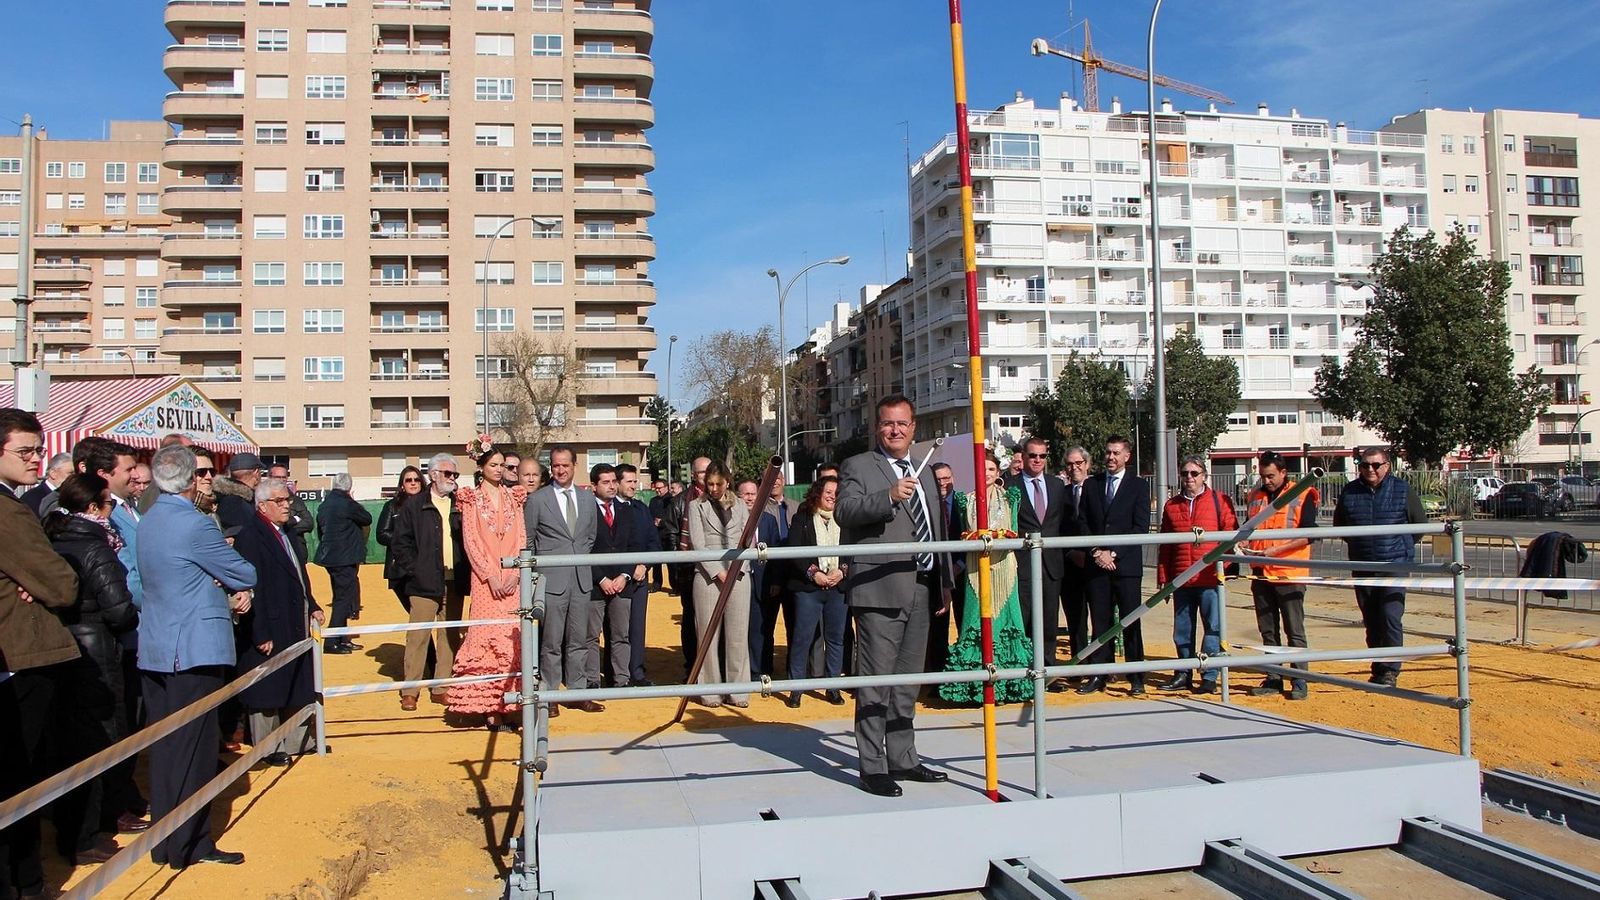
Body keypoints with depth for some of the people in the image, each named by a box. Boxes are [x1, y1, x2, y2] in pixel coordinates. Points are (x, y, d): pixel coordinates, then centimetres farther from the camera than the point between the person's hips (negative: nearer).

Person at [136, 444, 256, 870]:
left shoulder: (147, 522, 10)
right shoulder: (194, 523, -17)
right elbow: (244, 574, -10)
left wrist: (231, 590, 2)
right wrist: (239, 586, 13)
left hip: (155, 650, 9)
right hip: (194, 651, -9)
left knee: (164, 746, 14)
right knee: (192, 748, -1)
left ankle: (164, 841, 23)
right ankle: (189, 845, 6)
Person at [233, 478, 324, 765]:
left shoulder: (285, 532, 12)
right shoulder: (250, 535, -16)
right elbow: (252, 587, -21)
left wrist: (311, 607, 12)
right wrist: (261, 634, -22)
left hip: (295, 626, 9)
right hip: (269, 630, -9)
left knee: (297, 687, 16)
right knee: (268, 691, 6)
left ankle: (297, 740, 28)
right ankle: (268, 748, 19)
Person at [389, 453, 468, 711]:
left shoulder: (460, 508, 11)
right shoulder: (414, 508, 3)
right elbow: (401, 544, 0)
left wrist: (465, 573, 1)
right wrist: (414, 572, -8)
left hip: (454, 584, 4)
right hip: (425, 584, -3)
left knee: (450, 637, 7)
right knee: (418, 636, -3)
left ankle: (442, 688, 16)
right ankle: (410, 691, 4)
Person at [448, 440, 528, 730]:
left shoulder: (513, 497, 13)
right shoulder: (471, 499, 5)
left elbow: (522, 537, 8)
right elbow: (470, 541, -1)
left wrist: (515, 573, -5)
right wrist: (490, 576, -10)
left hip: (512, 579, 3)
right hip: (485, 580, -3)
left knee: (511, 641, -2)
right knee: (486, 638, -6)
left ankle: (503, 704, 2)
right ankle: (489, 709, -3)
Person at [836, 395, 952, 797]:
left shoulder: (924, 474, 21)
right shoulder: (858, 467, -1)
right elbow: (845, 512, -18)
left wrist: (944, 582, 23)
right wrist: (889, 497, -31)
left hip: (921, 592, 7)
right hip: (879, 592, -7)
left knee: (907, 683, 15)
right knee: (875, 683, -5)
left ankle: (903, 759, 25)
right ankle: (872, 768, 1)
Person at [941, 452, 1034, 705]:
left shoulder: (1010, 496, 8)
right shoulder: (967, 500, 9)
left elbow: (1014, 532, 8)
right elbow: (963, 535, 11)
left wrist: (1001, 538, -9)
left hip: (1003, 563, 0)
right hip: (976, 566, 0)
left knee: (1004, 613, -1)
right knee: (977, 616, -4)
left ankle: (1007, 681, 4)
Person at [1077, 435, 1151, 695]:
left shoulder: (1139, 486, 4)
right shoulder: (1091, 485, 13)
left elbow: (1141, 527, -3)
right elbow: (1083, 524, 10)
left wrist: (1113, 553, -10)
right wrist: (1097, 552, -4)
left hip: (1126, 564, -2)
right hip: (1096, 564, 3)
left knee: (1130, 622, 0)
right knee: (1100, 622, 5)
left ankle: (1136, 678, 7)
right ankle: (1099, 675, 10)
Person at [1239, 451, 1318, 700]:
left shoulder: (1303, 495, -3)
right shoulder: (1256, 496, 14)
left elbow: (1308, 535, -10)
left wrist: (1276, 550, -17)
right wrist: (1245, 544, 1)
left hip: (1290, 574, -6)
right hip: (1261, 573, 6)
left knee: (1294, 631, -2)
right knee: (1268, 631, 10)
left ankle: (1299, 682, 4)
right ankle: (1273, 680, 17)